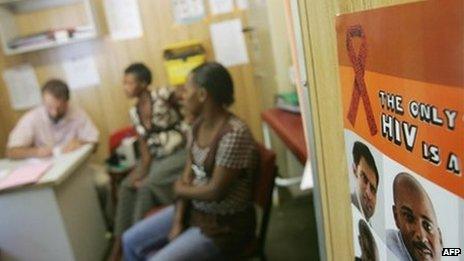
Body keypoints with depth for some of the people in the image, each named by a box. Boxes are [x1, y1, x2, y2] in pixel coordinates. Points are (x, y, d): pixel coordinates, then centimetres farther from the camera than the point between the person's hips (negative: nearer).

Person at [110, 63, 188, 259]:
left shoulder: (164, 95, -12)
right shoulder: (134, 112, 7)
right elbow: (144, 147, 5)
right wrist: (142, 171, -10)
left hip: (179, 153, -6)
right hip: (156, 158, 7)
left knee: (147, 186, -23)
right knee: (126, 186, -9)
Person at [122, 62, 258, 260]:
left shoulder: (234, 134, -27)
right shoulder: (198, 126, 0)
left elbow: (216, 192, -25)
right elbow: (187, 177, 1)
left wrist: (180, 190, -7)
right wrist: (178, 221, -6)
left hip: (224, 225, -8)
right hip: (194, 209, 8)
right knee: (131, 240, 8)